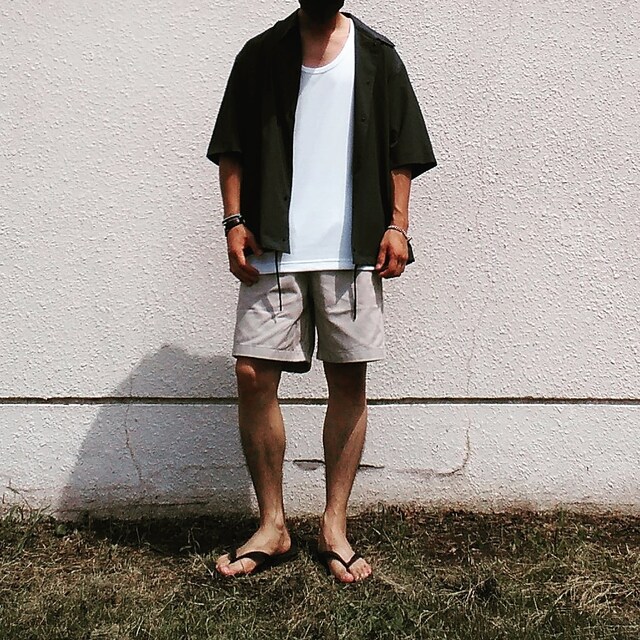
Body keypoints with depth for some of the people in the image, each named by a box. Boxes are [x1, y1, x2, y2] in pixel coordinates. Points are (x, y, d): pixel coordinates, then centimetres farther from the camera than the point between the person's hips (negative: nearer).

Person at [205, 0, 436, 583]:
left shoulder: (376, 55, 10)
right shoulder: (261, 55, 11)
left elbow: (401, 150, 9)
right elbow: (232, 147, 11)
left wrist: (397, 225, -1)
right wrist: (235, 220, 0)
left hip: (352, 251, 0)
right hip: (274, 250, 1)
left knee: (349, 381, 3)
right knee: (253, 374, -5)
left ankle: (335, 528, 17)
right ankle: (273, 527, 12)